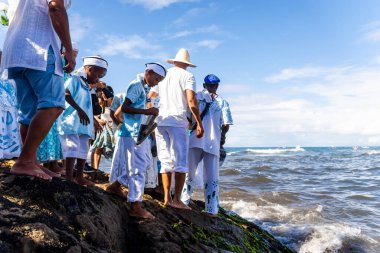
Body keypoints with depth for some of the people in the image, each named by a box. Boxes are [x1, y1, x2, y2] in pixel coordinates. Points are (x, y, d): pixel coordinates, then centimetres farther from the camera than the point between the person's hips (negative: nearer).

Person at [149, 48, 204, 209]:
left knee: (166, 161, 11)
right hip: (177, 121, -5)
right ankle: (177, 199, -2)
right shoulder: (187, 76, 3)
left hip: (160, 121, 5)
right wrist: (199, 124, -8)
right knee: (180, 162, 0)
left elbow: (149, 98, 19)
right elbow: (191, 101, -11)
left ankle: (166, 198, 9)